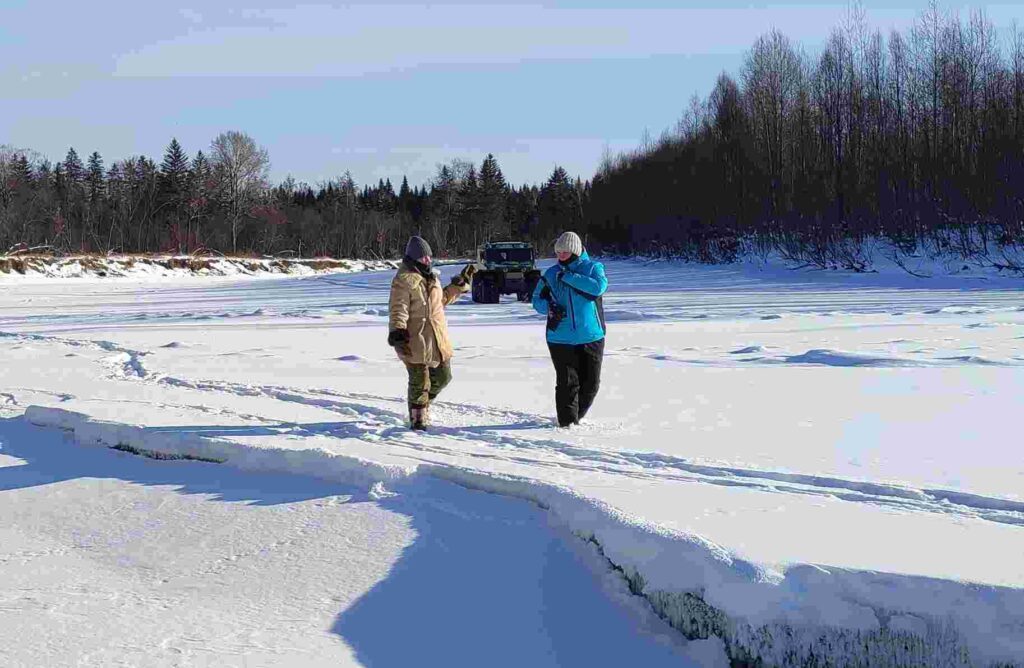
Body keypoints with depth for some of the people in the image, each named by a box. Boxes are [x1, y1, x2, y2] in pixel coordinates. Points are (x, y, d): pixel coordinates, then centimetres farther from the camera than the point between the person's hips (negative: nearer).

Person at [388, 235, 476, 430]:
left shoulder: (432, 277, 15)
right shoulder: (403, 280, -11)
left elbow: (443, 298, 31)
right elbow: (398, 310, -17)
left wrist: (461, 283, 27)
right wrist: (398, 334, -27)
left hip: (438, 338, 8)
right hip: (415, 340, -8)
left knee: (443, 377, 13)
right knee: (419, 381, -2)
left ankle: (423, 402, 36)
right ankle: (418, 418, 14)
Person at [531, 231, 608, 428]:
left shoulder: (593, 268, 1)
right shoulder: (551, 274, 7)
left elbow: (598, 286, -20)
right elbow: (537, 299, 12)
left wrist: (568, 277, -19)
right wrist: (548, 307, -11)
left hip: (591, 337, 0)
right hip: (561, 338, 0)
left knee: (591, 383, 6)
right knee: (567, 382, -5)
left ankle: (576, 416, 27)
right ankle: (567, 421, 5)